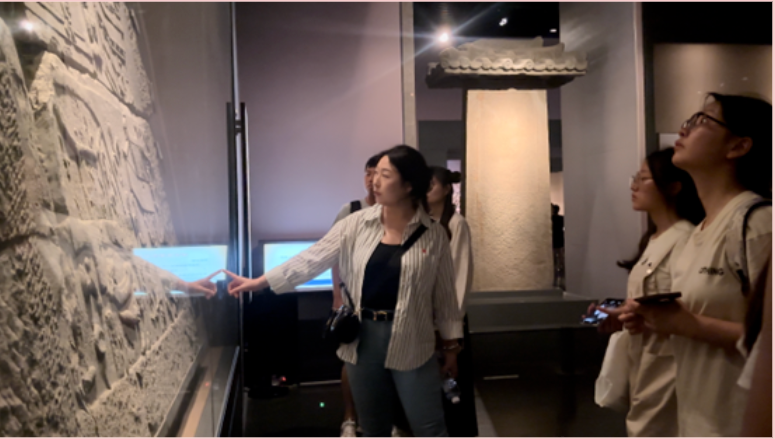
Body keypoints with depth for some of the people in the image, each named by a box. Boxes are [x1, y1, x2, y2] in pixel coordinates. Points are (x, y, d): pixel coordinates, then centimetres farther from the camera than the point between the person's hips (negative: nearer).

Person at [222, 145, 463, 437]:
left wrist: (451, 346, 3)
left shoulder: (433, 235, -6)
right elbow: (312, 259, -2)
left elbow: (444, 294, 0)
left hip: (411, 342, -2)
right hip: (363, 337, 3)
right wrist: (257, 282, -4)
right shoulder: (357, 224, -3)